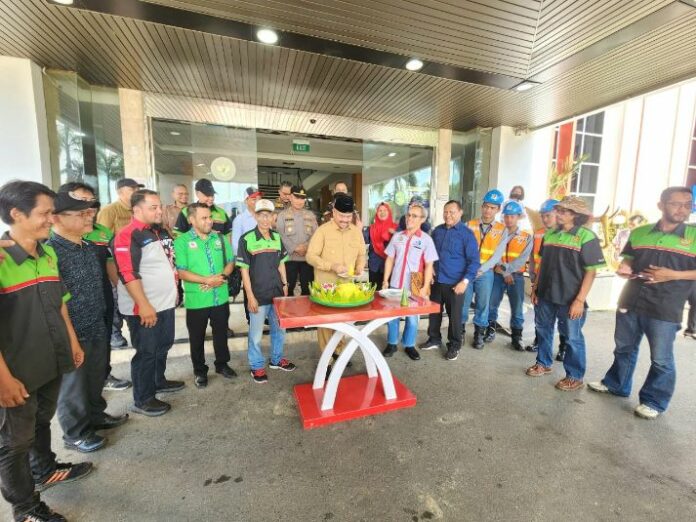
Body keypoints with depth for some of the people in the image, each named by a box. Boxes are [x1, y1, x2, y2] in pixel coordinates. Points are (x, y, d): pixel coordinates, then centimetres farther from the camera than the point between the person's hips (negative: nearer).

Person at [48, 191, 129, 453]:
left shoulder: (90, 247, 4)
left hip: (97, 328, 7)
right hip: (72, 334, -7)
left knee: (96, 378, 23)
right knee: (73, 385, 13)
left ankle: (96, 415, 44)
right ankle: (75, 433, 33)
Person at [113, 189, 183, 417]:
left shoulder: (162, 232, 10)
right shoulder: (128, 236, -16)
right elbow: (128, 274, -23)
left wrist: (174, 291, 18)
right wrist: (144, 306, -24)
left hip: (166, 303, 8)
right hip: (145, 308, -8)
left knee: (163, 346, 21)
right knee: (146, 352, 4)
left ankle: (158, 381, 41)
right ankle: (142, 400, 21)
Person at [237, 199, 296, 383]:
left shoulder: (277, 237, 4)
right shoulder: (246, 239, -10)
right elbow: (244, 270, -10)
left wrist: (284, 284, 10)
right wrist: (250, 296, -12)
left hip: (277, 292, 5)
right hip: (258, 294, -5)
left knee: (280, 328, 18)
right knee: (256, 333, 9)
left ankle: (276, 359, 39)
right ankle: (257, 366, 30)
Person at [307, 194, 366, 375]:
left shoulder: (357, 231, 4)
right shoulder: (322, 231, -11)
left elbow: (361, 254, 13)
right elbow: (310, 256, -12)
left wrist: (360, 267, -8)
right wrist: (331, 266, -24)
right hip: (325, 287, -4)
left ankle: (339, 351, 37)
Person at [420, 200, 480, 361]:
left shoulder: (467, 234, -8)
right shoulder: (437, 231, 6)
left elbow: (474, 261, -10)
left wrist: (465, 281, -18)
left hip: (455, 284, -4)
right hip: (436, 281, 5)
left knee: (454, 316, 8)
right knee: (434, 312, 15)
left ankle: (454, 346, 26)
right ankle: (434, 339, 34)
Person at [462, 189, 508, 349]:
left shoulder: (502, 230, 2)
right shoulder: (469, 225, 3)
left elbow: (497, 255, -4)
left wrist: (481, 269, -13)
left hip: (485, 273, 0)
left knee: (483, 303, 7)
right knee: (463, 302, 6)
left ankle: (479, 333, 23)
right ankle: (460, 330, 23)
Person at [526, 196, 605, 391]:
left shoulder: (586, 237, -10)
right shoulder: (550, 234, 6)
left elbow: (591, 271, -12)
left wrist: (580, 300, -16)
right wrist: (535, 288, 10)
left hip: (570, 299, -5)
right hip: (545, 295, 6)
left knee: (572, 338, 8)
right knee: (543, 330, 17)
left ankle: (575, 376, 25)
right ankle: (543, 363, 35)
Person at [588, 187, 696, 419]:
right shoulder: (639, 232, 6)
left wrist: (673, 275, -18)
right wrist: (624, 268, -7)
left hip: (665, 309, -3)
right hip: (630, 302, 3)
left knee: (661, 359, 8)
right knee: (624, 348, 18)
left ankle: (654, 402, 25)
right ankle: (615, 384, 35)